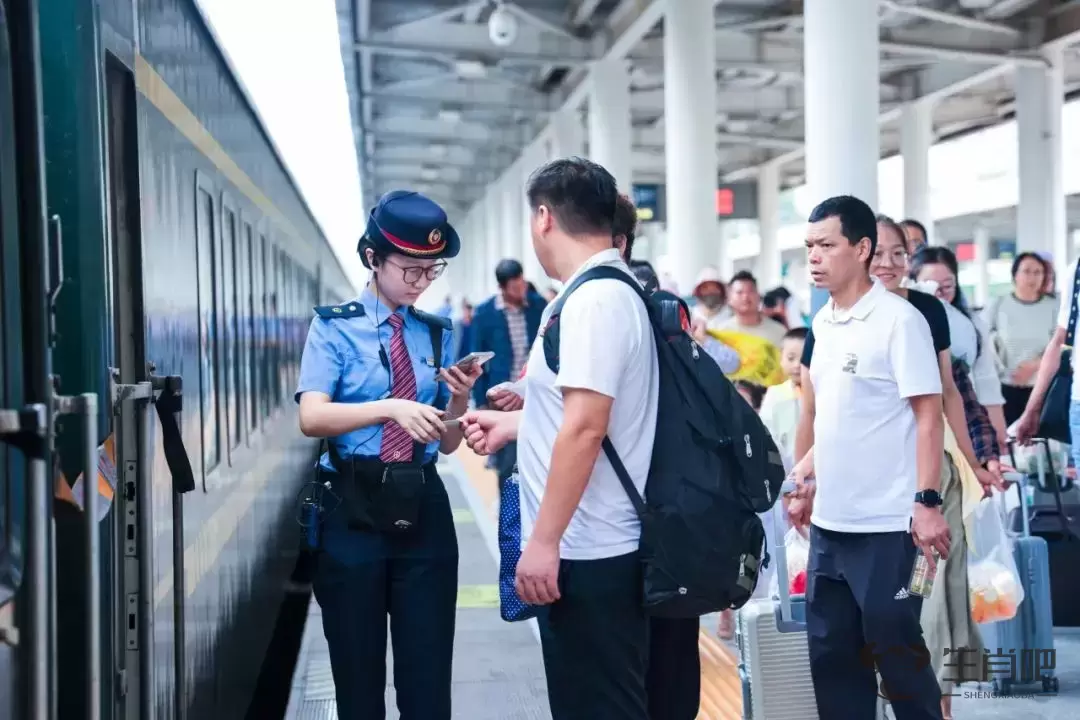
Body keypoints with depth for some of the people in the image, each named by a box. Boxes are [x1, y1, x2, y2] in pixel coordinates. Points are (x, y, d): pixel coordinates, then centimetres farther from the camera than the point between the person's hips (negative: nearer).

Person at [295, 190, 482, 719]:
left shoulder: (437, 334, 9)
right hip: (354, 508, -3)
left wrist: (460, 399, -9)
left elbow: (447, 443, 11)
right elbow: (311, 417, -16)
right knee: (358, 675, 9)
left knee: (428, 675, 5)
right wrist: (391, 407, -28)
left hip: (423, 508, 3)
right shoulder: (335, 326, -1)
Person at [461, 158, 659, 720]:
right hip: (595, 548, 10)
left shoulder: (592, 300, -18)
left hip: (588, 554, -10)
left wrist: (543, 542, -22)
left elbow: (585, 428, -24)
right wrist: (514, 423, 28)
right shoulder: (615, 292, 13)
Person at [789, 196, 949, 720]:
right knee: (830, 654, 12)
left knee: (896, 652, 2)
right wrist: (804, 482, 16)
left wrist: (927, 502, -19)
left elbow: (928, 415, -12)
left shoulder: (899, 320, -10)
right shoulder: (821, 323, 11)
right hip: (829, 520, 7)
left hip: (886, 524, -7)